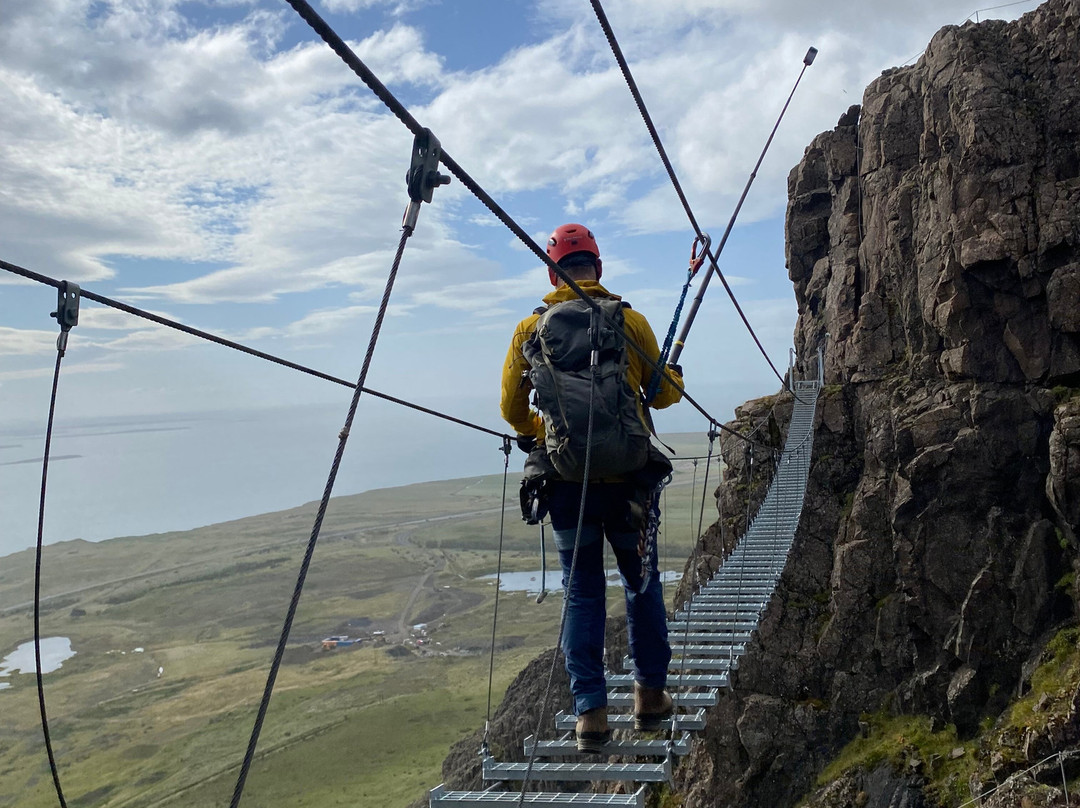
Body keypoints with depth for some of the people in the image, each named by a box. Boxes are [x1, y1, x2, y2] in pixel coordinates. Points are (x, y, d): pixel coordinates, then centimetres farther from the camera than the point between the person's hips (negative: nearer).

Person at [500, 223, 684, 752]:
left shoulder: (530, 329, 1)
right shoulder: (630, 322, -1)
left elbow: (512, 408, 7)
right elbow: (664, 395, 6)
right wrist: (674, 377, 29)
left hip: (565, 480, 1)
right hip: (626, 477, 0)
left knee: (582, 594, 11)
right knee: (642, 585, 17)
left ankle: (590, 713, 10)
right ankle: (650, 696, 27)